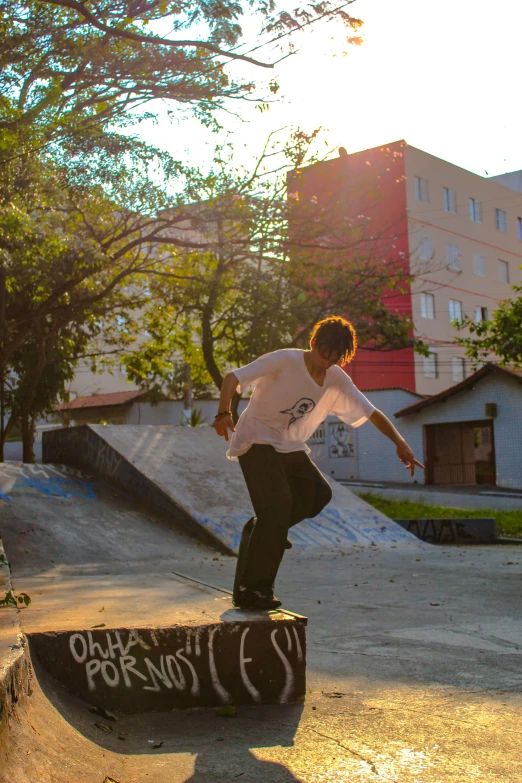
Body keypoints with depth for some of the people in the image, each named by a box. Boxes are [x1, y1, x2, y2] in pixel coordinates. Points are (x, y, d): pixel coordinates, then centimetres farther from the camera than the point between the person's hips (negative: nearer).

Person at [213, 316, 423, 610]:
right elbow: (233, 378, -22)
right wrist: (224, 412, -40)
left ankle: (264, 528, 5)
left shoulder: (338, 381, 1)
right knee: (279, 503, -22)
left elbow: (371, 412, 6)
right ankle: (249, 591, -15)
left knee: (319, 493, -17)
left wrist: (400, 442, -8)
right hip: (256, 440, -6)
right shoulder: (284, 361, -17)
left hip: (291, 447, 6)